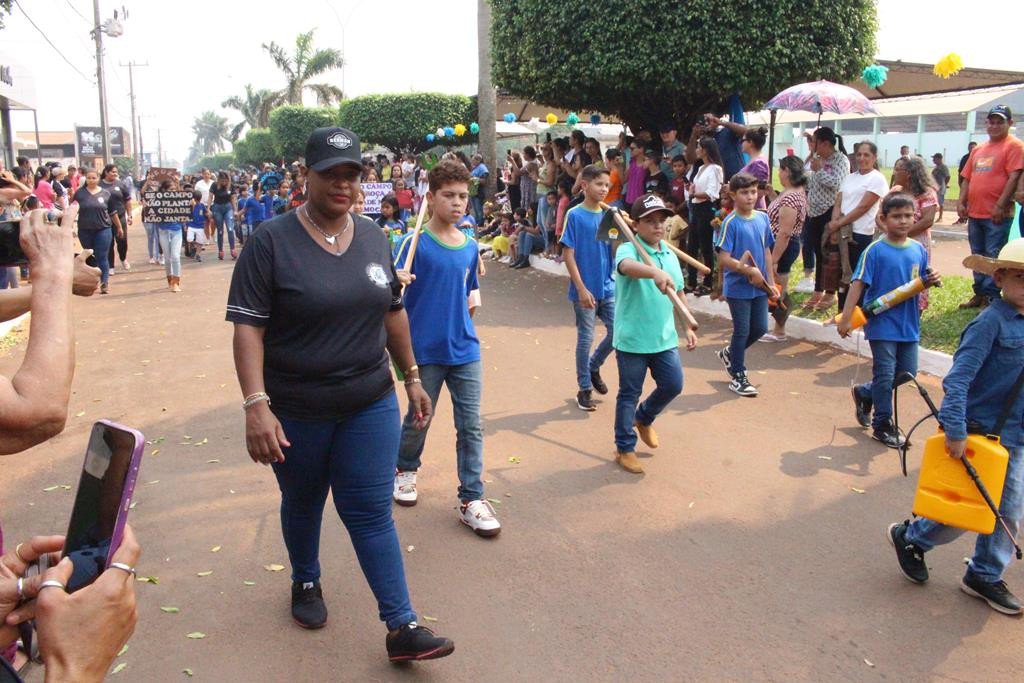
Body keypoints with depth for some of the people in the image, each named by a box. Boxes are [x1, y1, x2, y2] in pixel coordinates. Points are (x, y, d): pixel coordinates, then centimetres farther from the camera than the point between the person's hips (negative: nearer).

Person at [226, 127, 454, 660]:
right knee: (302, 503, 19)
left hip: (370, 404, 2)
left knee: (372, 512, 4)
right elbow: (248, 326, -16)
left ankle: (401, 626, 10)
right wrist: (256, 405, -24)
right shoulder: (272, 242, -12)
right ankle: (306, 582, 46)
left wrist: (412, 377, 13)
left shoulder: (373, 237, 2)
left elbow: (392, 312, 12)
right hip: (296, 411, -2)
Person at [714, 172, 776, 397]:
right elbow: (724, 259, -18)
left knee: (760, 328, 11)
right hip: (738, 288, -6)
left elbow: (766, 251, 12)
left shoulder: (763, 218, 5)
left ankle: (729, 354, 35)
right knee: (742, 330, 3)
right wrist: (750, 271, -19)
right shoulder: (730, 223, -14)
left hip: (759, 287, 6)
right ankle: (738, 376, 18)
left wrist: (771, 282, 10)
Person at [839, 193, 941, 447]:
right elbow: (859, 284, -14)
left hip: (909, 325, 5)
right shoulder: (875, 250, -11)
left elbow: (920, 284, 15)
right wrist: (846, 317, -19)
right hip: (882, 324, -5)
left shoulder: (919, 250, 5)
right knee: (885, 376, 0)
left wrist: (930, 281, -8)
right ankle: (882, 426, 16)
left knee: (907, 374, 11)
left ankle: (865, 393, 34)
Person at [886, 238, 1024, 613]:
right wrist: (955, 430, -28)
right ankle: (910, 537, 28)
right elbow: (958, 378, -23)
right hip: (980, 433, -7)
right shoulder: (991, 322, -18)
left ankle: (985, 576, 29)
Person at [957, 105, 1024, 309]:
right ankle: (980, 294, 22)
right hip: (975, 213, 7)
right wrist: (961, 202, 5)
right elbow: (967, 178, 18)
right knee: (978, 255, 13)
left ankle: (991, 297, 0)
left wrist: (1000, 206, -18)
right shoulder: (978, 149, 17)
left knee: (994, 257, -5)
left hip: (997, 215, -7)